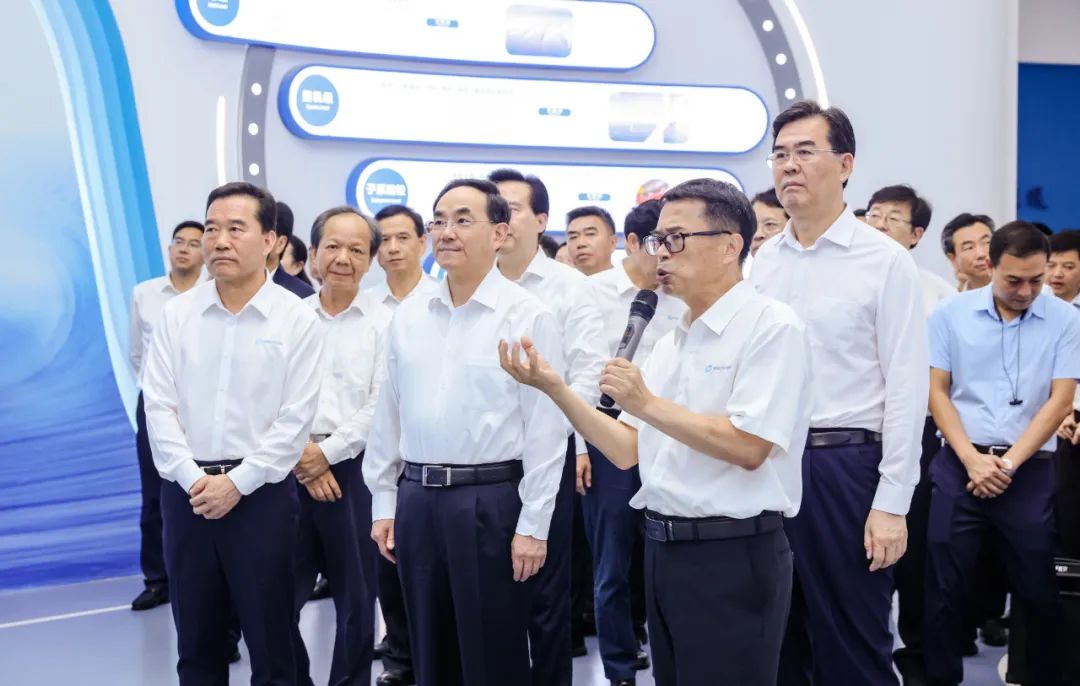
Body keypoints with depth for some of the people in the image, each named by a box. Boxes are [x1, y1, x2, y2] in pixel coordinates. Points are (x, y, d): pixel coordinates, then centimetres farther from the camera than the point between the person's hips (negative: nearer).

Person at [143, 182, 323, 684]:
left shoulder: (296, 319, -5)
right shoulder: (177, 313, 4)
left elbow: (296, 418, -8)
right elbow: (159, 405, 1)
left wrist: (237, 482, -11)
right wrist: (192, 478, -9)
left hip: (261, 491, -3)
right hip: (186, 490, 3)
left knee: (270, 640, 7)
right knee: (195, 640, 14)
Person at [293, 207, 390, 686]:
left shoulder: (384, 322, -1)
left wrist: (327, 452, -12)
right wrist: (299, 455, -8)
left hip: (356, 470, -2)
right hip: (293, 470, 2)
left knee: (356, 600, 9)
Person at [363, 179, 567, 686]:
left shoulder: (528, 317, -8)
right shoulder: (407, 316, 7)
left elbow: (545, 428, -10)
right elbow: (388, 415, 12)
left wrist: (533, 525, -11)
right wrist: (383, 503, 10)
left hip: (491, 500, -5)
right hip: (416, 499, 5)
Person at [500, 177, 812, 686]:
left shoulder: (770, 326, -11)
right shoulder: (669, 342, 13)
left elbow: (749, 448, -20)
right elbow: (627, 452, 9)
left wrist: (647, 403, -18)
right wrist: (554, 388, -1)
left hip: (733, 556, -7)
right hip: (664, 547, 7)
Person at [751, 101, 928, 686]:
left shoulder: (884, 261, -5)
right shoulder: (762, 262, 9)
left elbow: (906, 388, -8)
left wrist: (891, 502, -11)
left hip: (845, 466, -5)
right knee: (774, 639, 15)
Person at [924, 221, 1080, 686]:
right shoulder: (951, 314, 1)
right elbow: (936, 391, 1)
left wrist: (1008, 463, -11)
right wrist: (973, 458, -10)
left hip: (1030, 470, 0)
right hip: (960, 464, 0)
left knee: (1037, 589, 8)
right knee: (946, 586, 3)